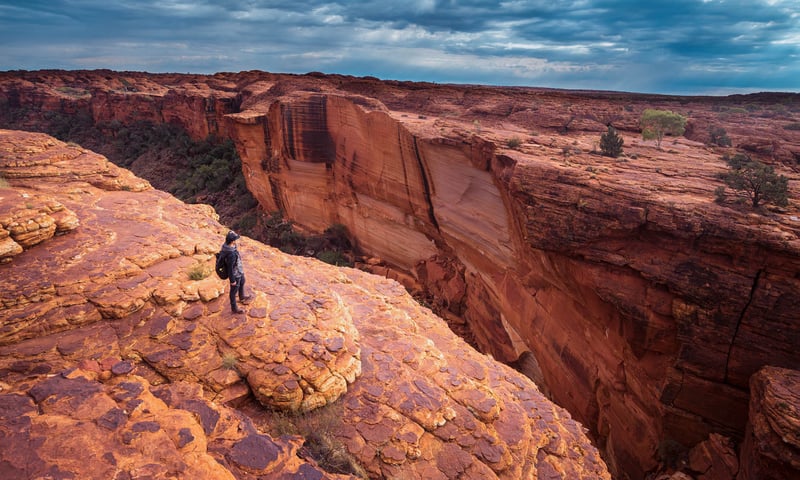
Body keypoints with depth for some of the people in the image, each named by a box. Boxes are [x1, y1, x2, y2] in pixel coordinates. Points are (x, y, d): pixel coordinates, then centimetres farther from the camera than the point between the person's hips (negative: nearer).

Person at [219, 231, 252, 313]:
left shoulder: (227, 245, -13)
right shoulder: (231, 254, -42)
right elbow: (230, 268, -31)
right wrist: (232, 280, -17)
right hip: (235, 274, -9)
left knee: (242, 282, 34)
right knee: (234, 290, 15)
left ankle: (242, 297, 63)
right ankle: (234, 308, 40)